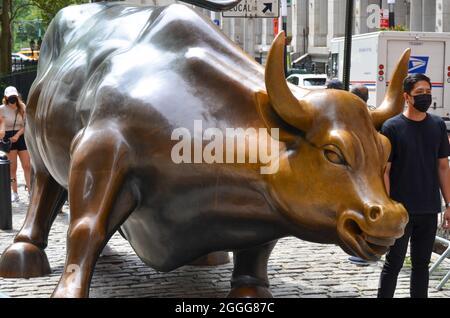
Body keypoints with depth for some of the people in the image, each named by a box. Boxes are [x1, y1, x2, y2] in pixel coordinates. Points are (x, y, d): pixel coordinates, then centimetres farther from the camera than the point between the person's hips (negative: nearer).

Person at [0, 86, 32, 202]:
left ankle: (31, 191, 1)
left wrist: (17, 135, -12)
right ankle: (14, 193, 10)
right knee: (12, 168, 2)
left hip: (21, 136, 2)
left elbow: (25, 125, 2)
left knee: (27, 166, -2)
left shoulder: (22, 108, 3)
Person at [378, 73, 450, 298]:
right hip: (401, 210, -4)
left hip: (429, 210, 4)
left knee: (421, 264, 13)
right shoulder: (392, 127, -7)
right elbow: (384, 171, -7)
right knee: (394, 264, 4)